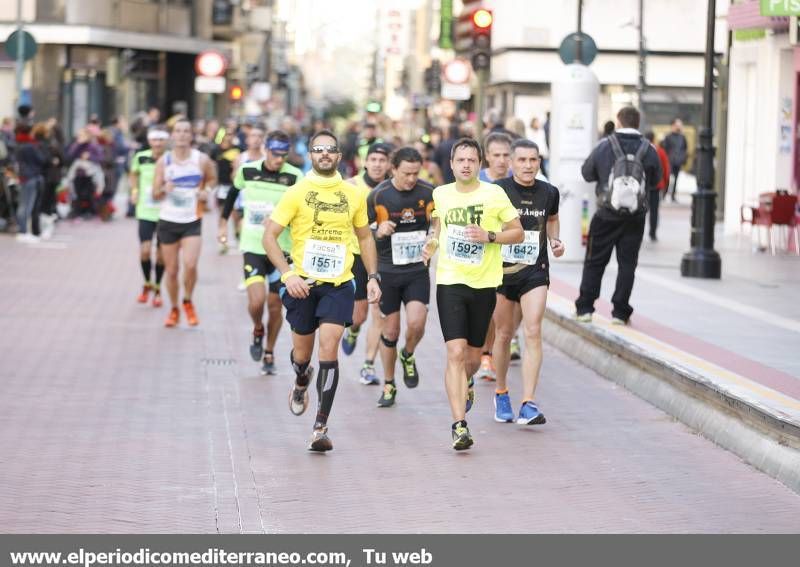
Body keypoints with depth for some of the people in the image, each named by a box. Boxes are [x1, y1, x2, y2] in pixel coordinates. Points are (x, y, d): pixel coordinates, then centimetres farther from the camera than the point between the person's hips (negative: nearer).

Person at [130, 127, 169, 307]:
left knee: (161, 254, 5)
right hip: (145, 212, 1)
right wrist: (134, 191, 5)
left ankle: (157, 289, 26)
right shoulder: (141, 158, -2)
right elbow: (134, 174, 19)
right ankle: (147, 284, 15)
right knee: (145, 251, -11)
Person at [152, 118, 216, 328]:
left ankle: (188, 302, 7)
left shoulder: (201, 160, -3)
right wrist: (164, 189, -20)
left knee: (190, 265, -19)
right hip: (168, 221, 1)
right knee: (171, 270, 6)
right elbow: (155, 194, 3)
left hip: (192, 222, -1)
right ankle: (174, 310, 25)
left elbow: (212, 179, 16)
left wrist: (206, 191, -5)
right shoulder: (163, 161, -1)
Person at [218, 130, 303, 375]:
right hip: (252, 247, 0)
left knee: (274, 304, 6)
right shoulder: (247, 170, -2)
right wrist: (223, 223, 24)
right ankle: (258, 330, 19)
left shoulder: (295, 177, -9)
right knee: (256, 301, -15)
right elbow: (233, 193, 18)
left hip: (281, 249, 0)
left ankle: (269, 354, 25)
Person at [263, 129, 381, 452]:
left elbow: (365, 236, 19)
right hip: (302, 283, 0)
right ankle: (301, 383, 50)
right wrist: (287, 274, -16)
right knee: (302, 351, 11)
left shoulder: (353, 195, 5)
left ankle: (321, 427, -11)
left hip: (338, 284, 0)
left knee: (329, 349, -14)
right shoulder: (297, 193, -3)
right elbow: (269, 236, -4)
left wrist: (373, 276, 10)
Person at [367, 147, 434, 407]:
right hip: (387, 271, -1)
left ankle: (408, 356, 17)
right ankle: (388, 385, 22)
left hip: (418, 271, 1)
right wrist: (378, 232, -21)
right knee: (390, 330, 5)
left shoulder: (429, 193, -4)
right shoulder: (378, 195, -8)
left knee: (416, 323, -17)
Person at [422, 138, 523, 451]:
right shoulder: (440, 194, 4)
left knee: (473, 357, 11)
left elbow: (518, 233, 1)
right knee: (455, 353, -14)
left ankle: (466, 385, 48)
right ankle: (459, 425, -15)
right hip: (450, 282, 0)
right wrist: (432, 243, 5)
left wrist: (489, 236, -15)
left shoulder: (494, 194, -4)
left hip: (484, 284, 0)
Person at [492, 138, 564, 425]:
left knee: (533, 332, -12)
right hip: (502, 270, -1)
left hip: (535, 272, 1)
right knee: (504, 335, 9)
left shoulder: (548, 193, 1)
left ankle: (529, 405, -15)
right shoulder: (497, 191, -8)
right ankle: (501, 394, 31)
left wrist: (555, 240, 6)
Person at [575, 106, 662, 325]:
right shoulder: (648, 149, -3)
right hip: (635, 217, 1)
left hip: (607, 215, -1)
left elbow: (587, 173, 5)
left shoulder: (605, 145, -5)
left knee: (594, 261, 10)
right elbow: (655, 180, 8)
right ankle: (620, 312, 5)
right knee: (627, 263, 6)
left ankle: (585, 307, 10)